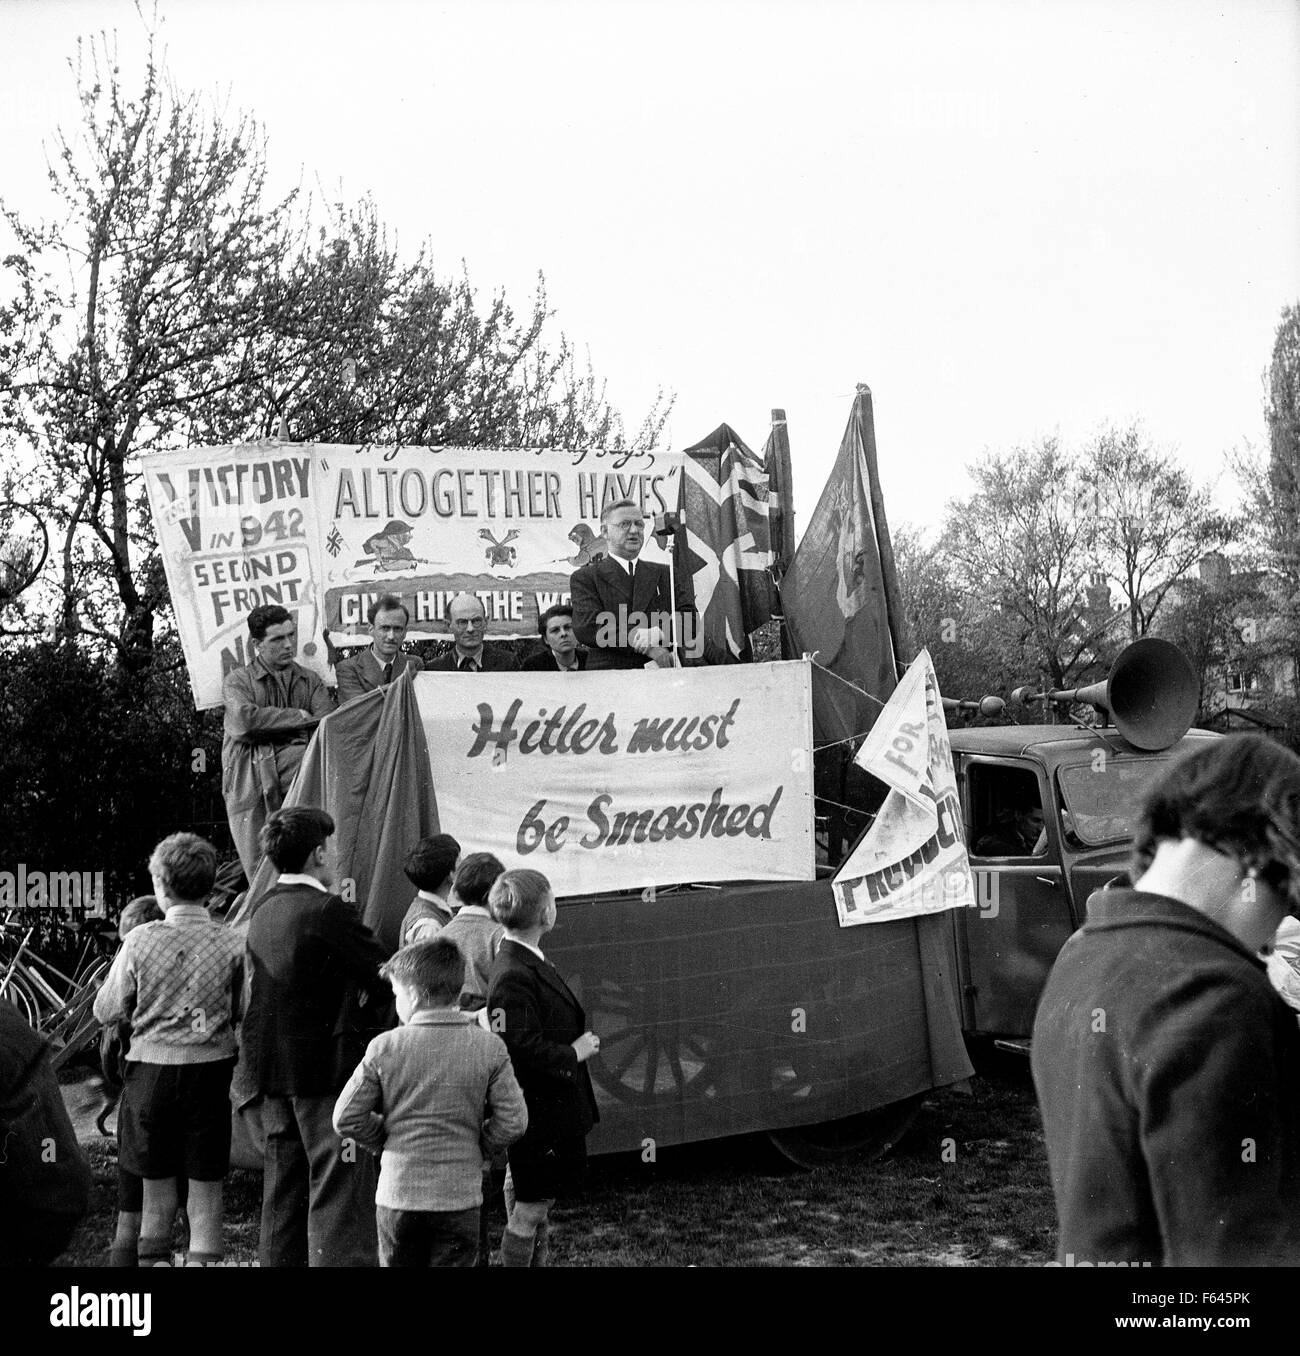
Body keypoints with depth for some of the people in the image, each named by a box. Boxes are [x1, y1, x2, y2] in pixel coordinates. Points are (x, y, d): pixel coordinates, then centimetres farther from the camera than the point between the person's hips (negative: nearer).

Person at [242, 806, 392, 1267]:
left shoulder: (262, 913, 9)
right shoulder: (327, 911, -17)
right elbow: (383, 980, -15)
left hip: (273, 1071, 8)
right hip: (328, 1068, -8)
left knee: (284, 1194, 16)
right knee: (338, 1193, -3)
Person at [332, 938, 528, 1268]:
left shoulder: (384, 1047, -7)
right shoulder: (489, 1047, -6)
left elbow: (346, 1119, -3)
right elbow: (513, 1122, -6)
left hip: (397, 1193, 0)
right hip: (459, 1196, 0)